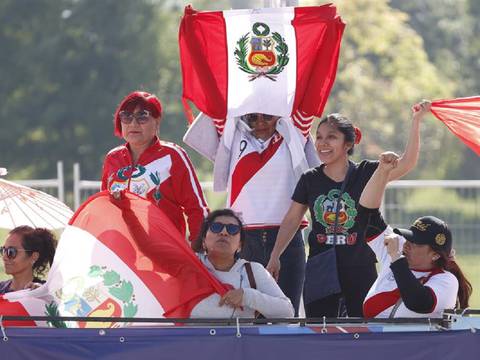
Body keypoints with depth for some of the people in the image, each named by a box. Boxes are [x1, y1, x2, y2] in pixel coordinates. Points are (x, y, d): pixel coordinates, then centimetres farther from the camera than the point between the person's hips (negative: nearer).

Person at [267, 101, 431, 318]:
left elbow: (406, 164, -13)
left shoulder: (365, 172, -2)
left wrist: (416, 122, -20)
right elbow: (291, 220, 12)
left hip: (360, 271, -1)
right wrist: (275, 257, 7)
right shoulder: (310, 180, 5)